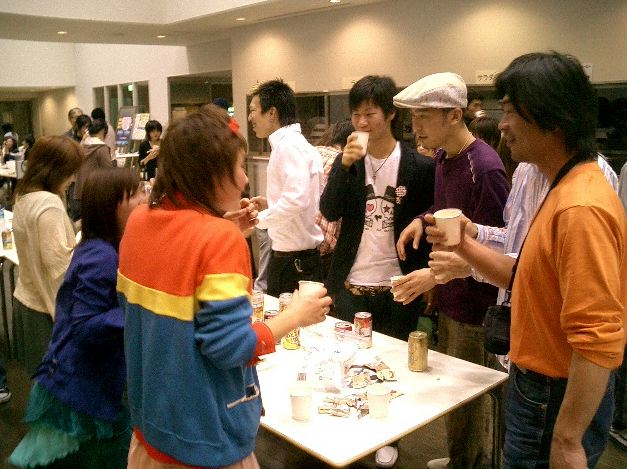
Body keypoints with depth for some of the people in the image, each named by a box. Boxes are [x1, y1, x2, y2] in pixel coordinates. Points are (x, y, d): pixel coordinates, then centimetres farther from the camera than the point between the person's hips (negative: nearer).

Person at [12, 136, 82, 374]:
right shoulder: (49, 203, -22)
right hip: (48, 305, -9)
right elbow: (57, 261, -24)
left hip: (28, 298, 9)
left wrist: (75, 245, 8)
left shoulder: (25, 197, 7)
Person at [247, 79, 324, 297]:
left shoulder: (289, 146, -17)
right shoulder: (289, 143, 14)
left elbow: (297, 199, -29)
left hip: (295, 260, -10)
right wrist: (270, 204, 10)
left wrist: (260, 218, -18)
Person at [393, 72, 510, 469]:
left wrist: (437, 274, -27)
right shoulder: (443, 157, 4)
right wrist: (423, 219, -1)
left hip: (475, 306, -9)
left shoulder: (485, 168, -23)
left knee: (469, 396, 9)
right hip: (449, 298, 9)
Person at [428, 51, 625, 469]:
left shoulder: (581, 207, -26)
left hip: (561, 401, -9)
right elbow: (532, 279, 12)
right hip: (539, 386, 9)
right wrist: (465, 246, 0)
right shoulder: (565, 191, 6)